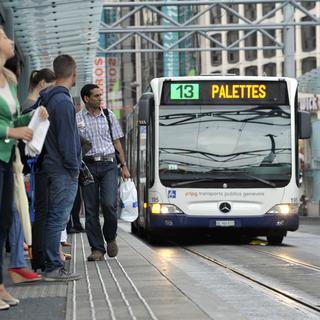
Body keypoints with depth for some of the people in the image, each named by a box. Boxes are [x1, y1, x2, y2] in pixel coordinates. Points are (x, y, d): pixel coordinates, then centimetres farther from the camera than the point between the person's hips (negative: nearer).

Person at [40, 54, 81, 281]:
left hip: (52, 166, 10)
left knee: (55, 218, 13)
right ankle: (54, 268, -6)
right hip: (63, 169, -10)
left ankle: (52, 265, 17)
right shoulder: (63, 100, -15)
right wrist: (74, 168, -12)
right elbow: (66, 139, -17)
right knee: (58, 218, -8)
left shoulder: (49, 99, 16)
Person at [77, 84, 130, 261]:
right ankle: (97, 249, 7)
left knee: (109, 204, -14)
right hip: (88, 165, -1)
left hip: (108, 164, 1)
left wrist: (124, 166, 10)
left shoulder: (109, 115, 11)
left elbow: (117, 142, 15)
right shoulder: (77, 119, 3)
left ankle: (111, 238, 12)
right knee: (91, 208, 0)